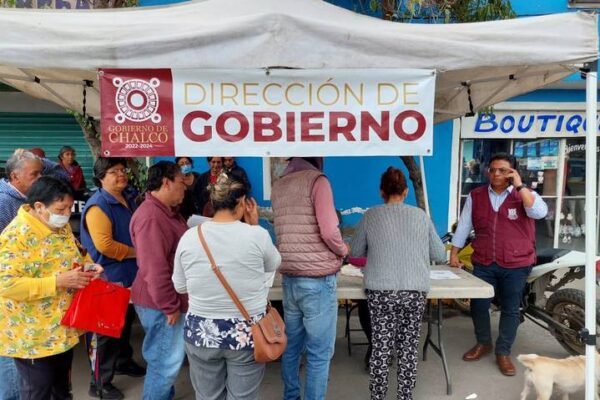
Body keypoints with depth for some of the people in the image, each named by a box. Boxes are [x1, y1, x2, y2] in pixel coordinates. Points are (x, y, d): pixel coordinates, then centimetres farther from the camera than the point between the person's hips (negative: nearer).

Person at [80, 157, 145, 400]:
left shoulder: (128, 201, 9)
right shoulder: (97, 205, -19)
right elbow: (104, 245, -28)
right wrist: (136, 252, -16)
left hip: (128, 274, 9)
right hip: (107, 278, -9)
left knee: (125, 322, 23)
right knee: (104, 329, 3)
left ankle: (123, 362, 42)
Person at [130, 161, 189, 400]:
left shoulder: (168, 211, 10)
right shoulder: (151, 216, -23)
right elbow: (154, 268, -27)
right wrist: (169, 306, -22)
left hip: (169, 301, 10)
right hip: (161, 304, -10)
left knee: (166, 358, 23)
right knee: (166, 360, 4)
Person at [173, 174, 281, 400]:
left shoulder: (189, 237, -7)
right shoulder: (257, 235, -15)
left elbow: (180, 287, 3)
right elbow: (273, 265, 5)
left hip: (201, 333, 2)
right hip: (247, 334, -2)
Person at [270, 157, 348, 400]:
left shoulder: (278, 186, 11)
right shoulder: (316, 180, -10)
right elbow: (329, 232, -16)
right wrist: (343, 250, 1)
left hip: (289, 278, 7)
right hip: (317, 279, -7)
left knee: (292, 346, 18)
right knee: (319, 353, 5)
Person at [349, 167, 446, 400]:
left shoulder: (371, 216, 1)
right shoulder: (421, 216, 5)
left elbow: (355, 251, 11)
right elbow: (440, 255, 12)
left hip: (381, 291, -1)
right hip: (415, 291, 1)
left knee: (381, 347, 8)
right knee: (409, 348, 13)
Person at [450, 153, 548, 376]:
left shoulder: (525, 195, -3)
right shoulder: (476, 196, 3)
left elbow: (539, 212, -24)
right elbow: (464, 226, 6)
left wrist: (519, 185, -21)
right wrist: (454, 254, 3)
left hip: (516, 265, -2)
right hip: (483, 264, 2)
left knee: (510, 310, 9)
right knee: (478, 305, 8)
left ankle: (503, 352, 24)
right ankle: (483, 343, 31)